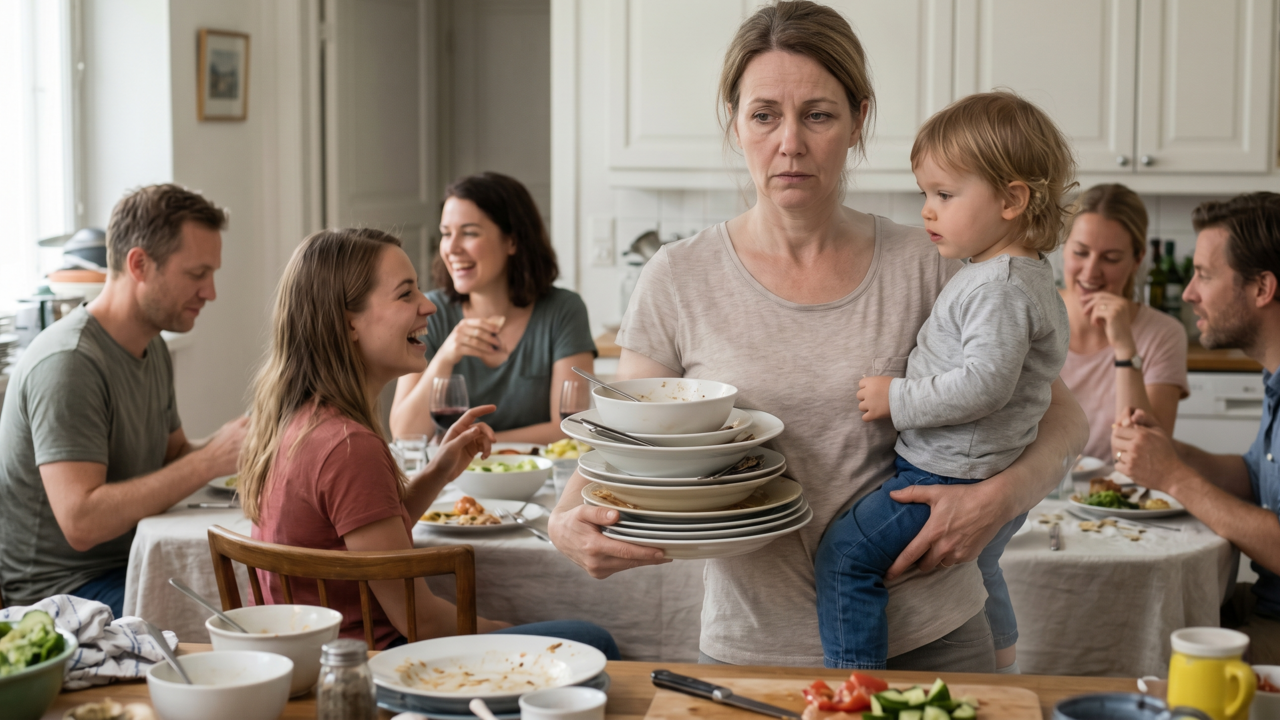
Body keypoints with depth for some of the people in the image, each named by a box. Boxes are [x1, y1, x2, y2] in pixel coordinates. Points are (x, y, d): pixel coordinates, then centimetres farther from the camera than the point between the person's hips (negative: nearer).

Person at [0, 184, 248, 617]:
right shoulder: (67, 363, -20)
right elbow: (81, 521, -28)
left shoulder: (152, 348, 10)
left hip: (126, 565, 9)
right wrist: (210, 461, -27)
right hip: (57, 592, -9)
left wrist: (235, 445, -3)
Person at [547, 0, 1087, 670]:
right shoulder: (678, 281, -3)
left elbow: (1059, 417, 3)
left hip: (929, 640, 0)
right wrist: (569, 523, -22)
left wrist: (1001, 495, -18)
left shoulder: (926, 267, -3)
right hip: (754, 649, 0)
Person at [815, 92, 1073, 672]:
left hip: (954, 474, -11)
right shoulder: (1019, 276, 12)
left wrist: (898, 400, -22)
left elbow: (985, 384, -31)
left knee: (844, 551, -11)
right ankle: (1002, 672, 53)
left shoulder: (1000, 287, -22)